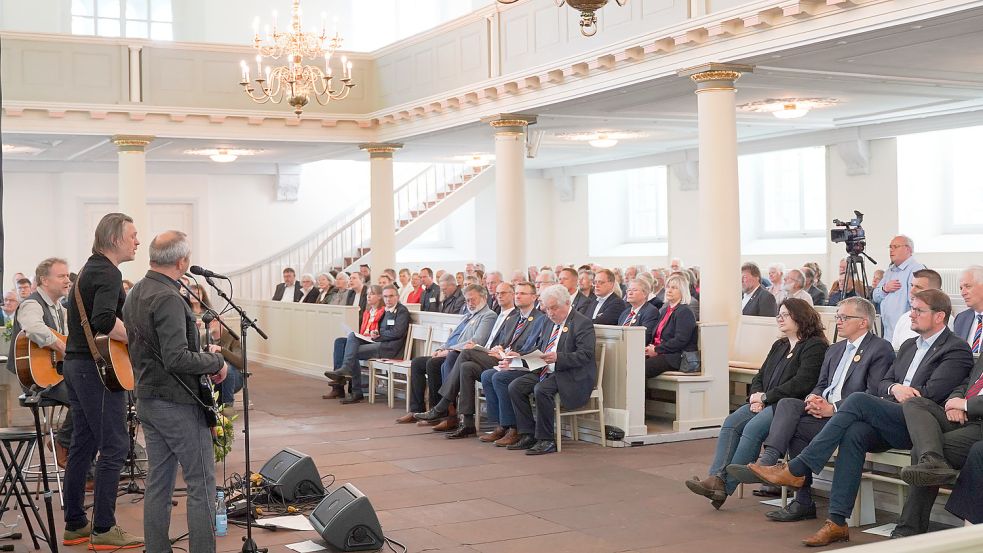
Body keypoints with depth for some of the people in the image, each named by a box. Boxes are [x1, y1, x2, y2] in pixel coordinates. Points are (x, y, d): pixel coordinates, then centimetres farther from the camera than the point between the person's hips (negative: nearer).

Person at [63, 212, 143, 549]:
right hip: (98, 368, -10)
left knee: (83, 445, 14)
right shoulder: (109, 273, -15)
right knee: (114, 447, -5)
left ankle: (75, 525, 20)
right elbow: (103, 320, -30)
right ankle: (104, 530, -2)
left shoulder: (89, 269, 17)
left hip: (75, 364, 10)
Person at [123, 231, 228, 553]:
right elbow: (176, 358, -27)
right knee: (201, 484, -2)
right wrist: (216, 362, -13)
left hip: (147, 399, 9)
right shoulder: (168, 299, -20)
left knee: (158, 484, 13)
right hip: (179, 403, -9)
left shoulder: (136, 294, 11)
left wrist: (203, 355, 13)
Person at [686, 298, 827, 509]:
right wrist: (756, 397, -1)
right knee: (731, 422, -17)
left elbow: (801, 384, -15)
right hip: (766, 404, 8)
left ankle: (726, 485, -28)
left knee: (753, 427, -29)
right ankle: (716, 478, -28)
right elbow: (760, 376, 22)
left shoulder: (815, 346, -4)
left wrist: (765, 397, -12)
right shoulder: (779, 346, 24)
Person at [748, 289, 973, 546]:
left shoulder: (957, 349, 1)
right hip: (889, 421, 7)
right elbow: (882, 384, 20)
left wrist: (903, 392, 2)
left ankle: (795, 470, -26)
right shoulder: (909, 345, 26)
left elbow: (932, 394, -11)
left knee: (858, 400, -27)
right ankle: (837, 523, -29)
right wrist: (895, 388, -3)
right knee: (855, 433, -27)